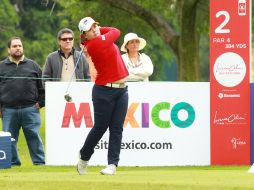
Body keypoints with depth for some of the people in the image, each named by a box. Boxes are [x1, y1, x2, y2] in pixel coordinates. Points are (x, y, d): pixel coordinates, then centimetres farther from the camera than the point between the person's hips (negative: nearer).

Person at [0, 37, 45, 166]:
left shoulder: (32, 65, 12)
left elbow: (42, 86, 13)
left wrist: (40, 102, 4)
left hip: (30, 108, 0)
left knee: (34, 136, -2)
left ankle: (39, 161, 2)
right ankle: (13, 162, 12)